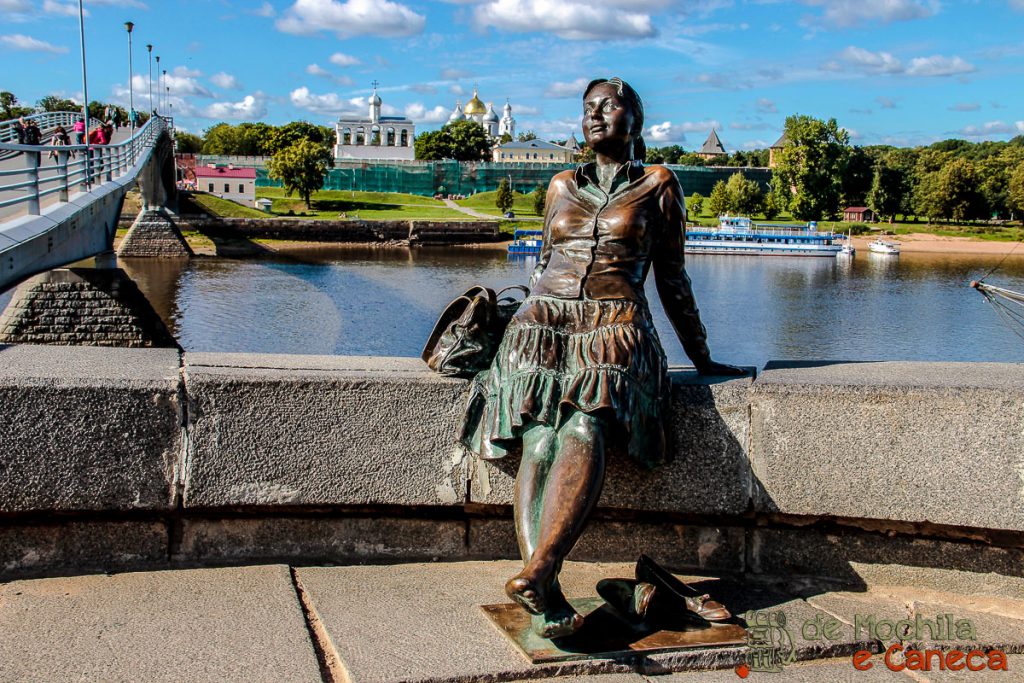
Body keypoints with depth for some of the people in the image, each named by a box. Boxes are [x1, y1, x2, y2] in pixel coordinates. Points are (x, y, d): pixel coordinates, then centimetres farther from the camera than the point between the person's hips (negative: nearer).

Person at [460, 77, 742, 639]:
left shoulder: (658, 186, 16)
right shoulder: (561, 186, 25)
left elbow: (672, 280, 18)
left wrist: (702, 359, 19)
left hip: (615, 328, -2)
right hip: (543, 323, 2)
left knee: (586, 429, -35)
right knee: (540, 439, -28)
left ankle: (537, 572, -51)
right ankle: (548, 599, -41)